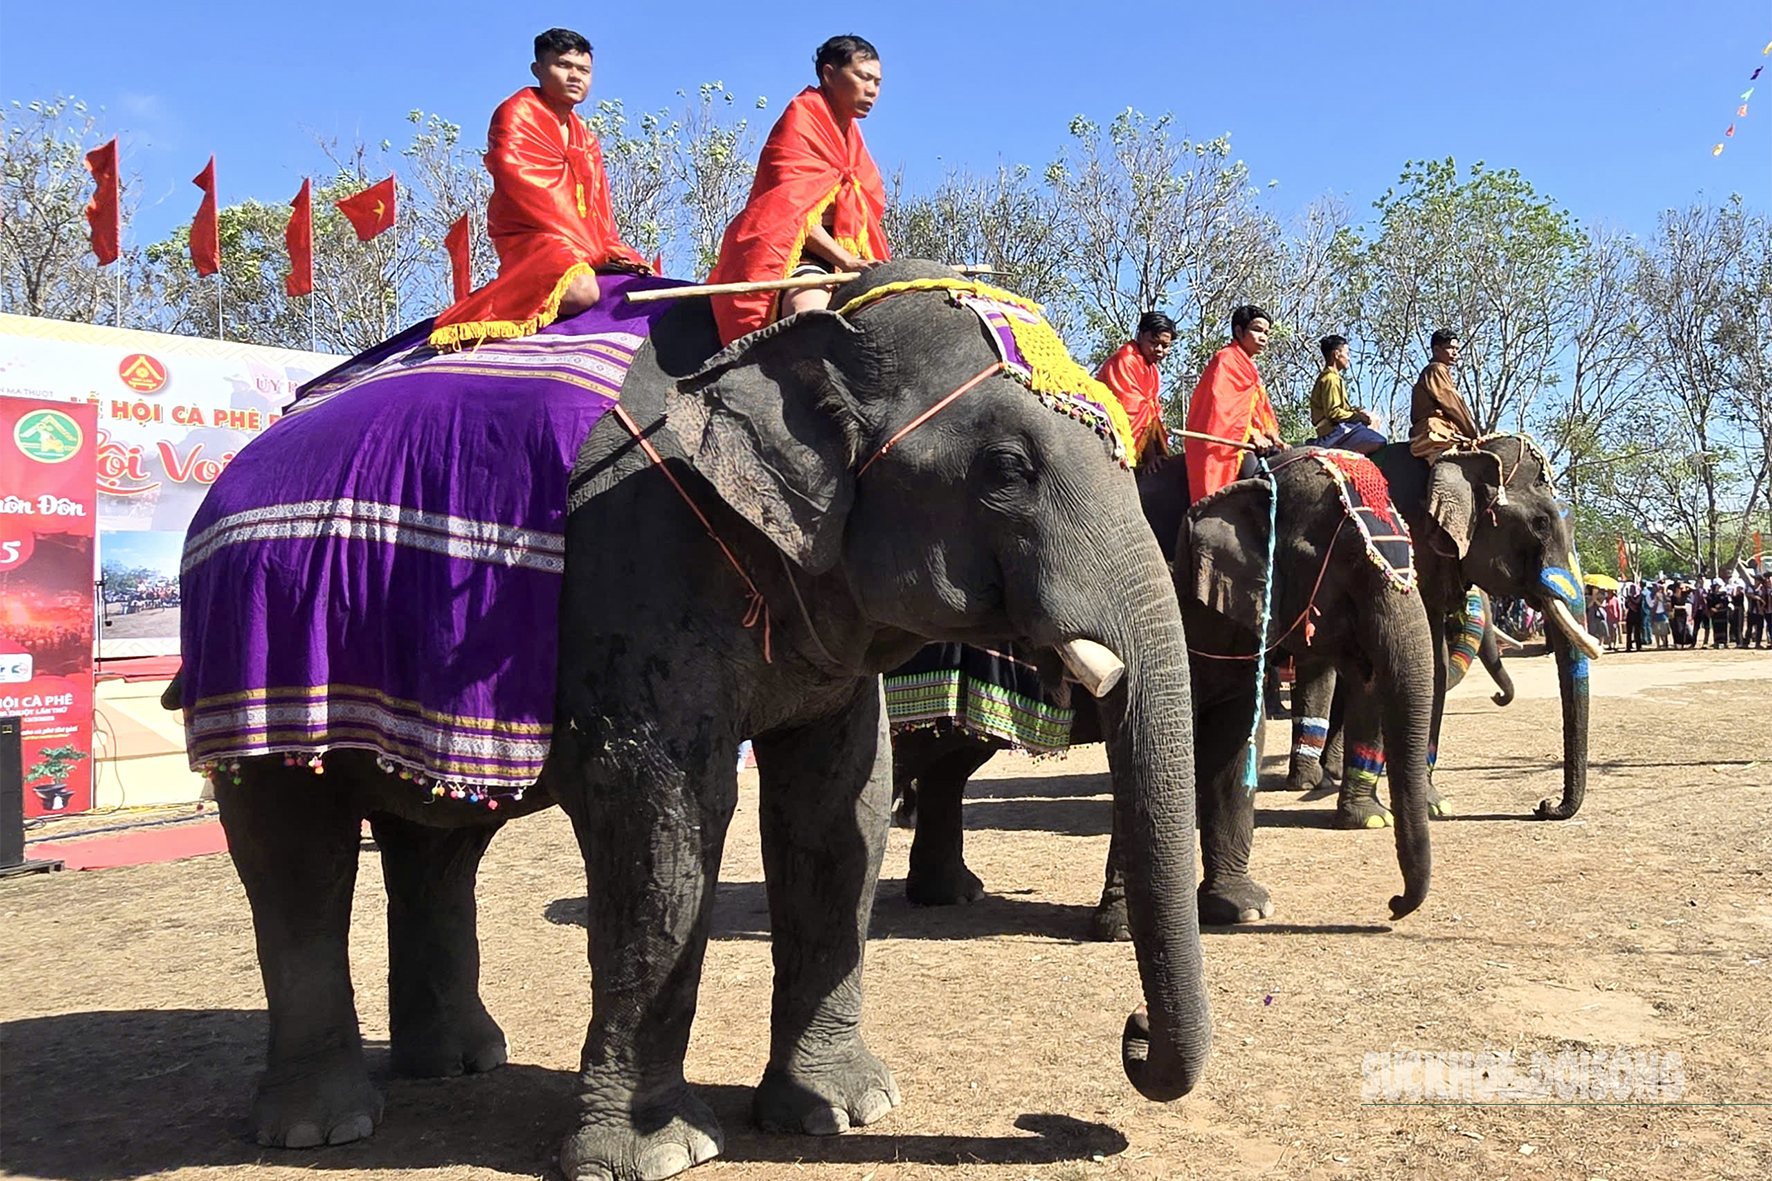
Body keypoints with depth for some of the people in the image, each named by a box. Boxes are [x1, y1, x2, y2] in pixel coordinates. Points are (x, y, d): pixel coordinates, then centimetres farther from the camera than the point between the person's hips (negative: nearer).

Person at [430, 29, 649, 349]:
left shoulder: (584, 135, 23)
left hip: (587, 243, 9)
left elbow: (598, 202, 16)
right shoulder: (516, 114, -3)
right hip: (531, 236, -9)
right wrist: (591, 252, -19)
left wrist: (611, 249, -4)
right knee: (581, 292, -37)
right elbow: (528, 190, -14)